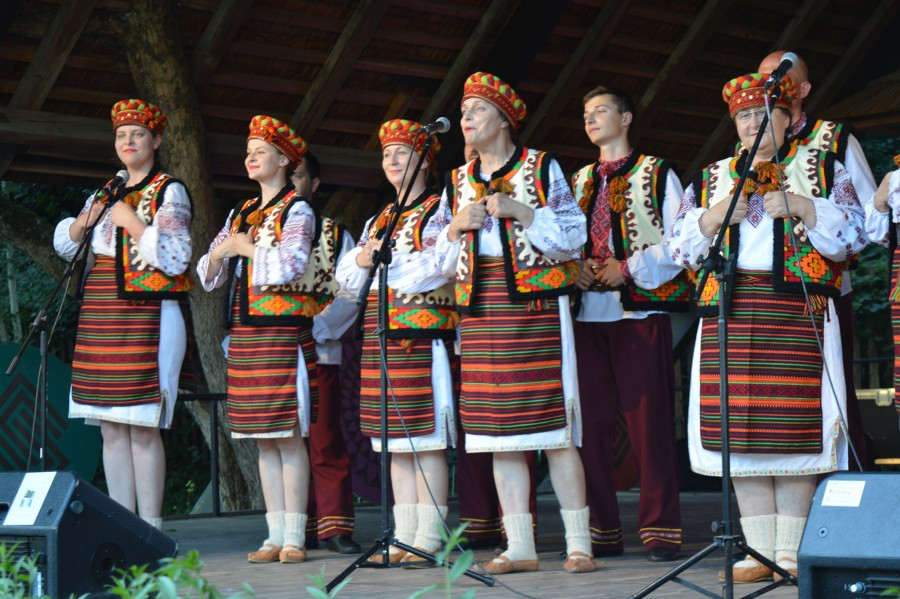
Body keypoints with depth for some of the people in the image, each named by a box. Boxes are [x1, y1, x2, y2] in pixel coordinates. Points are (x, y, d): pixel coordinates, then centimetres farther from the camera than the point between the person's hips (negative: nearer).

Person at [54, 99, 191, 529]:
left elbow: (176, 259, -10)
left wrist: (133, 222, -12)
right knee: (111, 428, 5)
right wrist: (83, 223, 5)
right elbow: (65, 244, 26)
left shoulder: (169, 192, 0)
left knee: (143, 428, -10)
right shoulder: (106, 194, 19)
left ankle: (150, 527, -7)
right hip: (101, 322, 7)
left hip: (146, 318, -7)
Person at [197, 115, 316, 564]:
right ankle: (276, 535, 10)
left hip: (284, 333, -7)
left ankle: (294, 537, -4)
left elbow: (290, 265, -18)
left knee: (289, 436, -7)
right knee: (264, 441, 6)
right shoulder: (241, 213, 18)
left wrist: (243, 246, -8)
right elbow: (209, 276, 18)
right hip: (245, 334, 7)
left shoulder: (297, 211, -1)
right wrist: (221, 251, -3)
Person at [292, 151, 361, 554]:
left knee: (326, 444, -4)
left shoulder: (335, 234, 7)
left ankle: (336, 526, -1)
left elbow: (351, 293, -3)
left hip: (319, 352, -3)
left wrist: (318, 327, -14)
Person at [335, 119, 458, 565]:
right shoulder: (378, 221, 23)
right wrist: (363, 258, -3)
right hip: (380, 337, 7)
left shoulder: (439, 211, 1)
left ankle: (428, 539, -6)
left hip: (423, 332, -7)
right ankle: (404, 536, 12)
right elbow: (347, 277, 19)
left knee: (426, 440, -8)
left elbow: (435, 268, -14)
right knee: (396, 443, 8)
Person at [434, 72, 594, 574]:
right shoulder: (457, 182, 18)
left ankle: (579, 543, -5)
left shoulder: (543, 168, 5)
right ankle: (520, 546, 7)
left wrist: (519, 210, -13)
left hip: (536, 306, -4)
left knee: (554, 427, -9)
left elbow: (573, 236, -2)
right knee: (500, 431, 2)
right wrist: (457, 226, -2)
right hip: (483, 314, 5)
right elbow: (441, 259, 18)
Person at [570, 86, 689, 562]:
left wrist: (629, 268, -12)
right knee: (591, 423, 2)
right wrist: (574, 268, 0)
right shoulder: (578, 182, 20)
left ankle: (660, 531, -4)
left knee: (649, 422, -7)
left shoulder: (656, 174, 6)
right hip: (587, 309, 5)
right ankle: (600, 531, 8)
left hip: (640, 308, -5)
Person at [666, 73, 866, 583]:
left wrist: (801, 207, -11)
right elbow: (680, 247, 14)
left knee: (794, 429, -7)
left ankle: (791, 552, -1)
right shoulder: (710, 180, 19)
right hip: (730, 311, 3)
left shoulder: (822, 169, 12)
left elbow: (852, 234, 3)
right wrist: (715, 215, -3)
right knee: (740, 434, -1)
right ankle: (759, 551, 5)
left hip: (798, 311, -3)